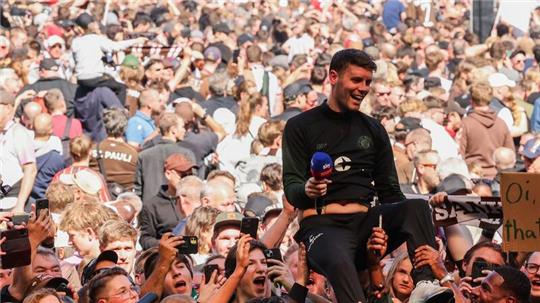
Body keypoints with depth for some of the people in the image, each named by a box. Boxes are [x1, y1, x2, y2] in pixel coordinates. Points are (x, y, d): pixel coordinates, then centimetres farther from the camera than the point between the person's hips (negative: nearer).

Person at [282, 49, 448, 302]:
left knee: (417, 206, -26)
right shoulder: (300, 127, 10)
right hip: (323, 224, -4)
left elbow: (389, 192, 19)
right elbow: (291, 187, 2)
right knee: (338, 262, -39)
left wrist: (422, 231, 0)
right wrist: (307, 190, -25)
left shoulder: (373, 130, 22)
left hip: (365, 221, 4)